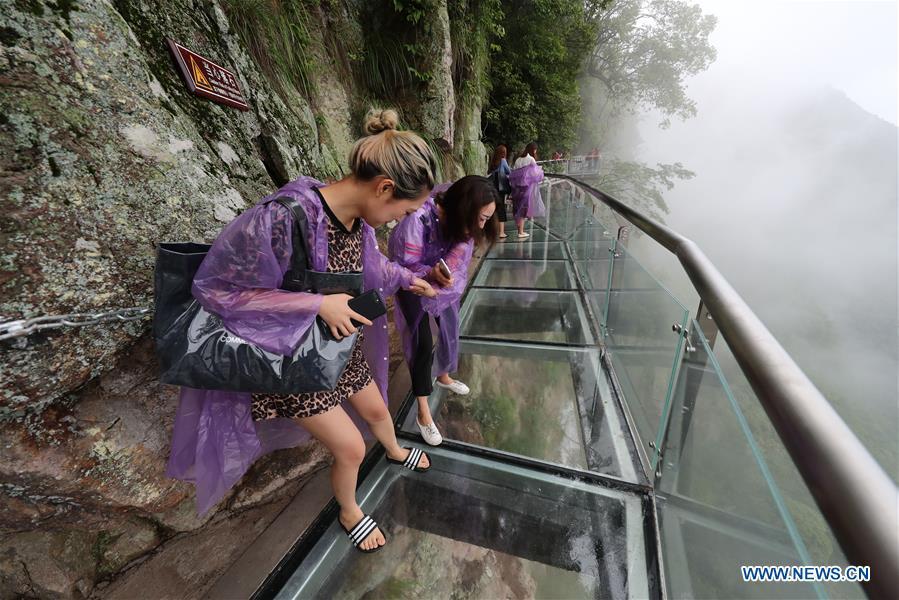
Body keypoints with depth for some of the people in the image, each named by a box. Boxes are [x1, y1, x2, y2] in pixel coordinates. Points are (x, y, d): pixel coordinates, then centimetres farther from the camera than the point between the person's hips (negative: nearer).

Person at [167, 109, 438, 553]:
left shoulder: (357, 218, -10)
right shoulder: (284, 217, -34)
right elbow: (213, 288, -25)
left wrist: (407, 279, 7)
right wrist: (319, 304, -32)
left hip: (340, 346, 7)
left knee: (376, 409, 25)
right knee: (351, 447, 5)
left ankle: (395, 451, 61)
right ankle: (349, 512, 41)